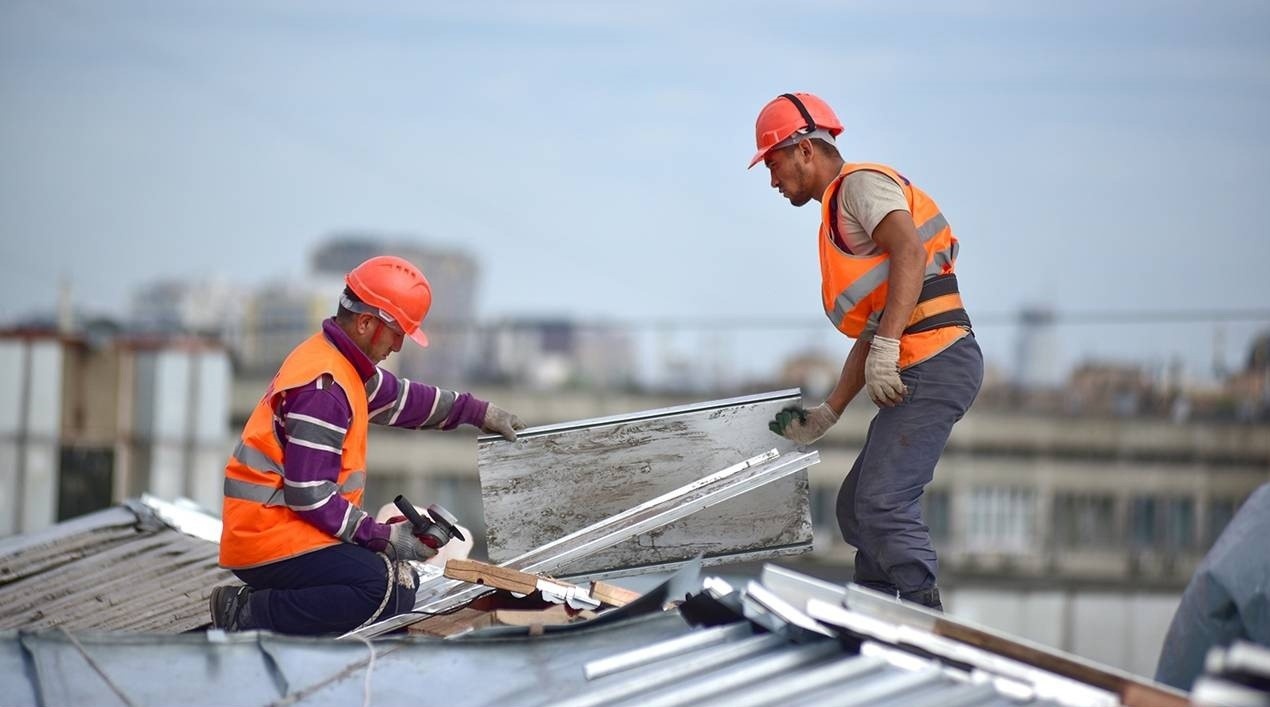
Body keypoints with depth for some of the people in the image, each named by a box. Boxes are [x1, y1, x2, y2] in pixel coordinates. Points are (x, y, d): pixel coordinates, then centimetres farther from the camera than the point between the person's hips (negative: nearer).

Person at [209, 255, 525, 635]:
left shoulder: (340, 362, 12)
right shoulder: (323, 386, -19)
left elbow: (399, 398, 33)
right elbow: (309, 495, -22)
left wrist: (478, 411, 36)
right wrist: (384, 537, -15)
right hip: (268, 535, -11)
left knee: (402, 588, 7)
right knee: (381, 590, -26)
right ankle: (247, 618, -18)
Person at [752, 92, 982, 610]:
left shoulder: (861, 184, -2)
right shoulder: (838, 217, 27)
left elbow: (910, 252, -21)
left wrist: (887, 347, -29)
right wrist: (827, 414, 25)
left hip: (935, 366, -11)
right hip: (916, 375, 11)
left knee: (882, 504, -17)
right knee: (856, 509, 14)